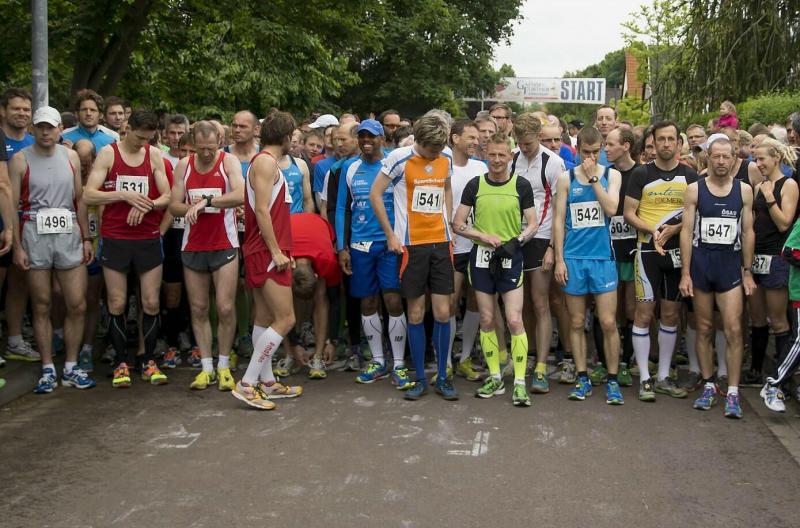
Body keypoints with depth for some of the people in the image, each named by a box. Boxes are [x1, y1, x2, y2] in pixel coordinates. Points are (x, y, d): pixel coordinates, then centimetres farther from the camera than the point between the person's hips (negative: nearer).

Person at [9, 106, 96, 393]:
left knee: (77, 305, 0)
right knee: (41, 307, 4)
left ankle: (71, 368, 13)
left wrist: (86, 238, 7)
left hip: (68, 233, 2)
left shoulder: (71, 157, 9)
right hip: (35, 235, -2)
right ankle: (48, 370, 13)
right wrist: (17, 246, -7)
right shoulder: (20, 159, 1)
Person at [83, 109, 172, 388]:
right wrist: (125, 195, -19)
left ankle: (149, 362, 15)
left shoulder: (154, 154, 5)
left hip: (148, 239, 2)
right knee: (117, 304, 3)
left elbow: (166, 197, 4)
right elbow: (88, 195, -8)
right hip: (115, 238, -2)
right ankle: (121, 363, 15)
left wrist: (146, 205, -16)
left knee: (151, 303, 3)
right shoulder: (108, 153, -2)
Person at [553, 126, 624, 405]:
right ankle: (583, 378, 17)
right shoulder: (566, 178, 5)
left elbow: (611, 209, -11)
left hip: (603, 257, -1)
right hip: (573, 258, 1)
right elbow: (559, 220, 4)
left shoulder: (611, 175, 5)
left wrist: (593, 178, -11)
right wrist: (559, 259, -2)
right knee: (577, 322, 7)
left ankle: (612, 380, 9)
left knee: (608, 322, -2)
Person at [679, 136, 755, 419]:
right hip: (700, 263, 0)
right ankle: (708, 386, 19)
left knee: (733, 329, -7)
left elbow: (748, 232, 7)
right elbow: (686, 231, -1)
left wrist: (747, 272, 4)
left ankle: (733, 393, -1)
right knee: (704, 329, 7)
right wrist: (685, 273, -5)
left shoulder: (744, 190, 5)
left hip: (730, 265, 0)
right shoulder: (694, 189, 1)